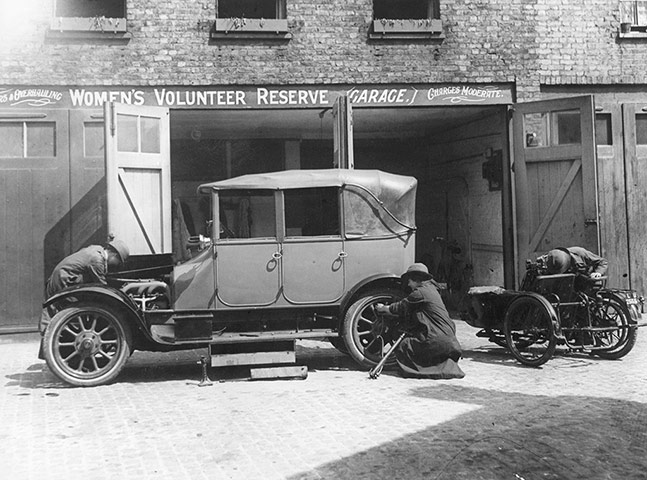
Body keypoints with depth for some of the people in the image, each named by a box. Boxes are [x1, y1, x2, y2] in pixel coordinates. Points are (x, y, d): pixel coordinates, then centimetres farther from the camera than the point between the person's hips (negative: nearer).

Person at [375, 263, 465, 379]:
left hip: (437, 340, -9)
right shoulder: (430, 289, 20)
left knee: (403, 347, -5)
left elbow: (400, 307, 0)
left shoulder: (420, 293, -9)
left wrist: (382, 308, 17)